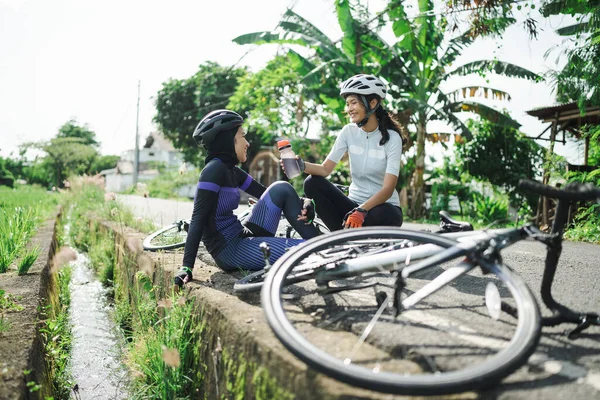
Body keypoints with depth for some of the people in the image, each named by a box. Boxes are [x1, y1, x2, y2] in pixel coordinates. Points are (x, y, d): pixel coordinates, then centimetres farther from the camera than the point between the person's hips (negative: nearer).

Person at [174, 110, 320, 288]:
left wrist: (303, 204, -6)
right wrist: (186, 267, -27)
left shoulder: (232, 171, 10)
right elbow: (198, 219, -21)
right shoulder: (214, 169, -15)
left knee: (280, 189, -2)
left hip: (241, 238, 9)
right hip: (230, 251, -9)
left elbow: (266, 193, 12)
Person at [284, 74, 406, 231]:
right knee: (312, 183, -18)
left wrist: (361, 211, -35)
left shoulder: (391, 138, -11)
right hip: (354, 205, 4)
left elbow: (388, 189, -19)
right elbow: (325, 169, -6)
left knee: (382, 215, -39)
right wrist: (302, 165, -26)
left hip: (383, 207, -3)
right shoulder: (349, 132, 0)